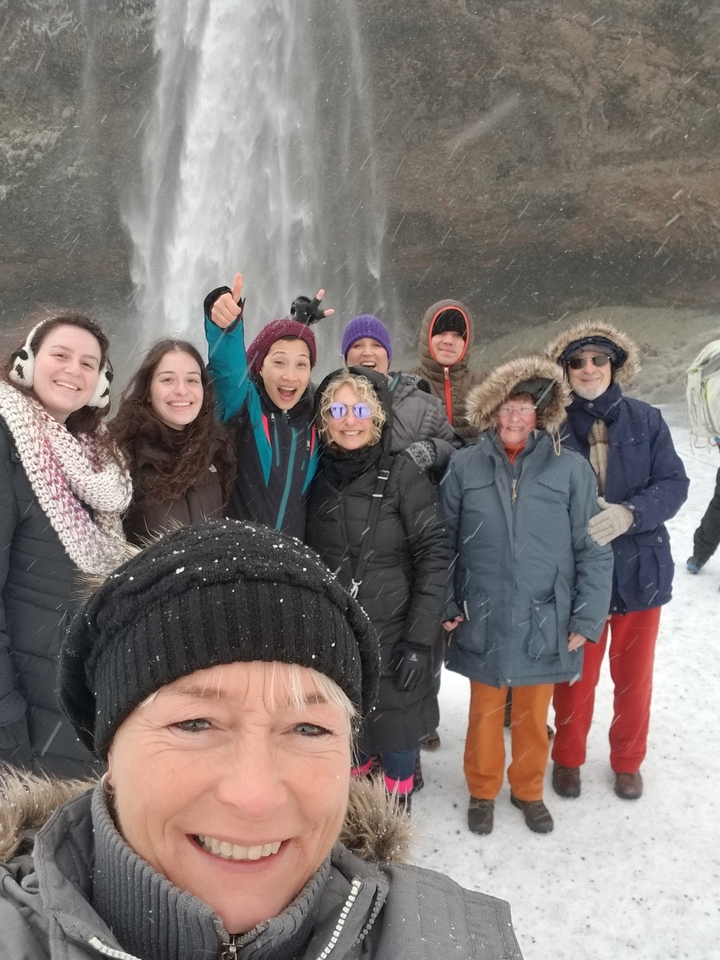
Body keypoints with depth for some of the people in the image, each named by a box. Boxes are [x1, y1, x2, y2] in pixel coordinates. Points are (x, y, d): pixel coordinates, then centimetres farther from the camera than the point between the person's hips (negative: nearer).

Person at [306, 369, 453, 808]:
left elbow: (435, 556, -11)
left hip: (394, 636, -3)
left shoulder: (403, 473, -8)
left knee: (396, 737, 6)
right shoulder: (318, 475, 2)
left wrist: (420, 640, -15)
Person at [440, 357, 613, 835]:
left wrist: (587, 618, -5)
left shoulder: (571, 468, -6)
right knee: (486, 710, 15)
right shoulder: (465, 466, -3)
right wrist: (444, 604, -3)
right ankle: (483, 790, 38)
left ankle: (528, 789, 41)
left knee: (534, 713, 16)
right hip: (483, 620, 0)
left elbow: (594, 550, -3)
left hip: (545, 622, 0)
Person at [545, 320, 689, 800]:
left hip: (639, 569, 2)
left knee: (633, 676, 18)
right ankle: (568, 758, 38)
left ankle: (628, 761, 41)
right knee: (575, 675, 14)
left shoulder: (646, 420, -3)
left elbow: (674, 484, -8)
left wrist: (629, 513, -24)